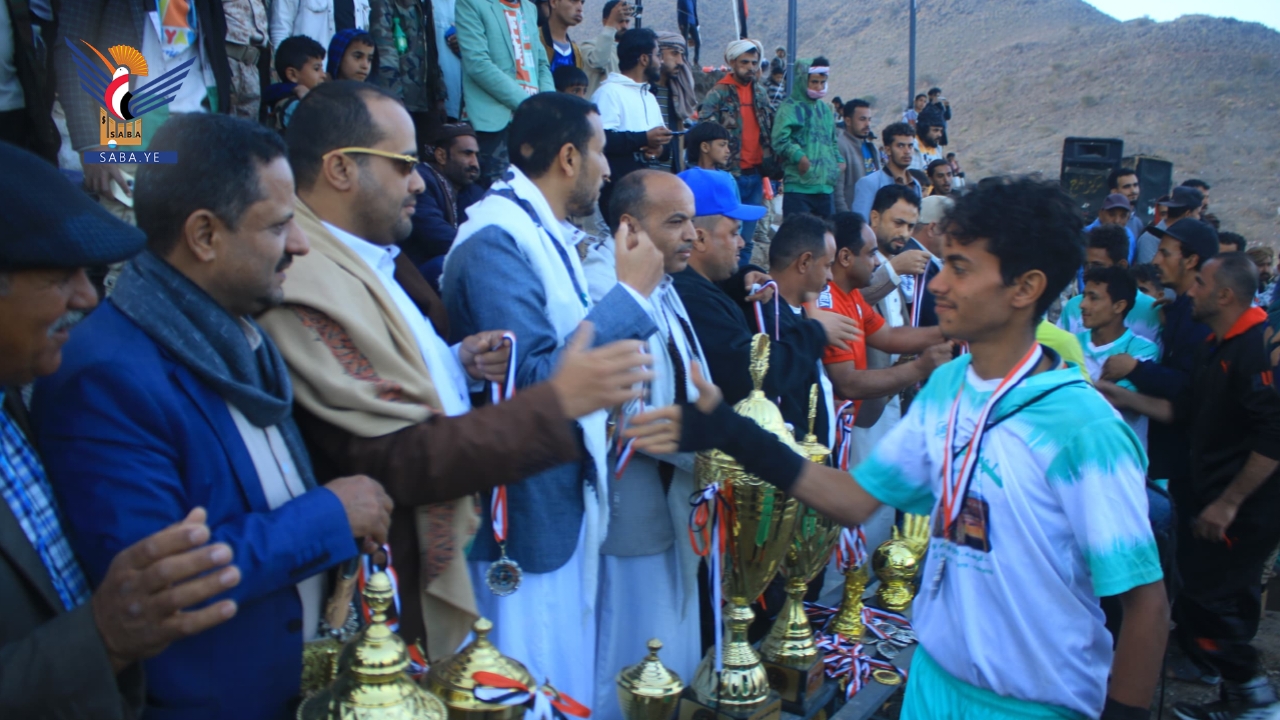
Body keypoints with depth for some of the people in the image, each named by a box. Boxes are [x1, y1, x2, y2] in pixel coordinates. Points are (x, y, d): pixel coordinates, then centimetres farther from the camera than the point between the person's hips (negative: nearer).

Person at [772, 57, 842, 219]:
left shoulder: (825, 109, 20)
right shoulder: (791, 107, -4)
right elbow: (780, 139, -16)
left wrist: (839, 160, 15)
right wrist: (798, 156, -27)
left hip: (825, 186, 8)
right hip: (798, 186, -7)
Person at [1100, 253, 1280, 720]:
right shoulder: (1217, 347, 11)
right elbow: (1187, 412, 16)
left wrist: (1229, 502, -22)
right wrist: (1127, 398, 10)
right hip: (1213, 497, 10)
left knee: (1197, 611, -5)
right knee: (1227, 608, 17)